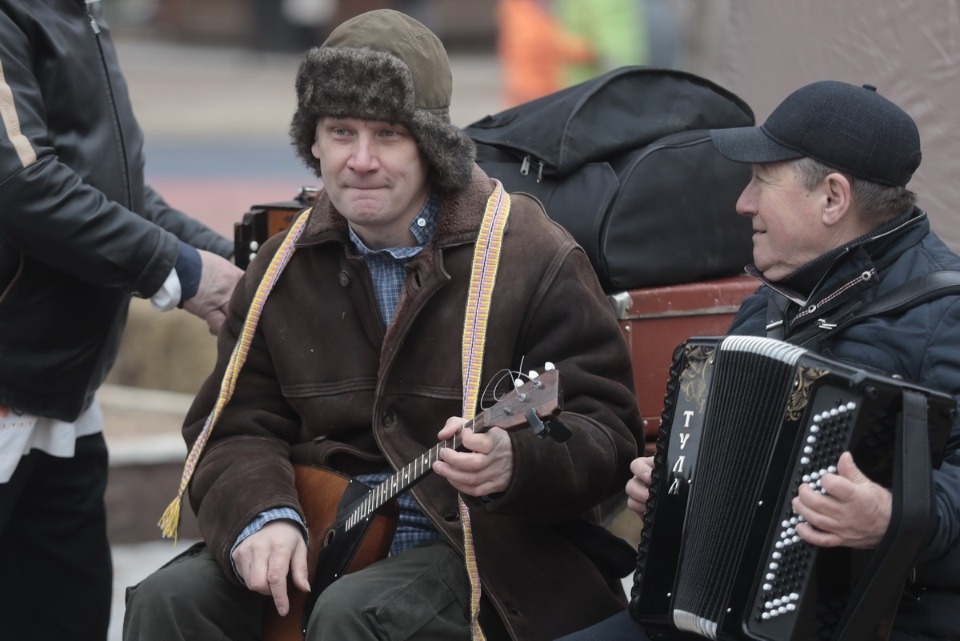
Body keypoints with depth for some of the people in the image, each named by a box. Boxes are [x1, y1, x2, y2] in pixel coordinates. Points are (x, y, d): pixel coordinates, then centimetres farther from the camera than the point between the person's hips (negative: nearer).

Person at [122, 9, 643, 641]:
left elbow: (609, 432, -10)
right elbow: (236, 428, 11)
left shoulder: (533, 256, -8)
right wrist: (261, 514, -12)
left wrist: (516, 462, -32)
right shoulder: (285, 269, 9)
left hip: (478, 545, -4)